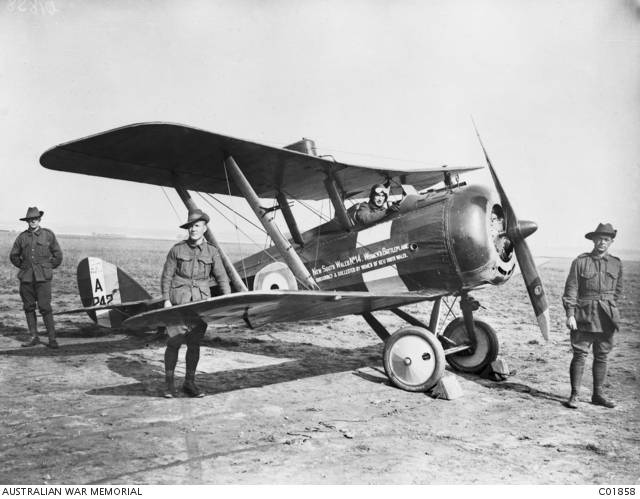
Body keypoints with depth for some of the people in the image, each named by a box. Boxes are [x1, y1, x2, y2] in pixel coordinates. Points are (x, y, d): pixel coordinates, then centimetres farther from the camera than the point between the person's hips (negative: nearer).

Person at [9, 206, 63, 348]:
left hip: (43, 277, -3)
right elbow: (13, 256, 19)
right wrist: (23, 266, 12)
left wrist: (49, 268, 7)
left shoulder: (48, 234, 3)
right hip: (26, 277, 3)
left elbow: (58, 255, 9)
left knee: (45, 308, -8)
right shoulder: (22, 237, 7)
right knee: (29, 307, 6)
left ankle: (52, 339, -3)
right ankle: (34, 337, 16)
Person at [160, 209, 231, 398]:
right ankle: (169, 383, 12)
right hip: (178, 302, -1)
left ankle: (189, 383, 17)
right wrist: (166, 300, -6)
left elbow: (221, 277, 4)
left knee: (194, 344, 6)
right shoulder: (177, 249, 2)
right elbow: (166, 276, 3)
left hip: (200, 304, 2)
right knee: (174, 343, -2)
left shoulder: (211, 251, 6)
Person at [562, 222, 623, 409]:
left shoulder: (616, 264, 8)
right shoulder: (580, 262, -3)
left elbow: (617, 290, 18)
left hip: (607, 318, 4)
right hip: (584, 316, -3)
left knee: (602, 357, 10)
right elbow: (571, 289, -5)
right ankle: (574, 395, 5)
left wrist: (609, 308, 17)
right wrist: (570, 314, -11)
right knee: (580, 355, -3)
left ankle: (597, 395, 22)